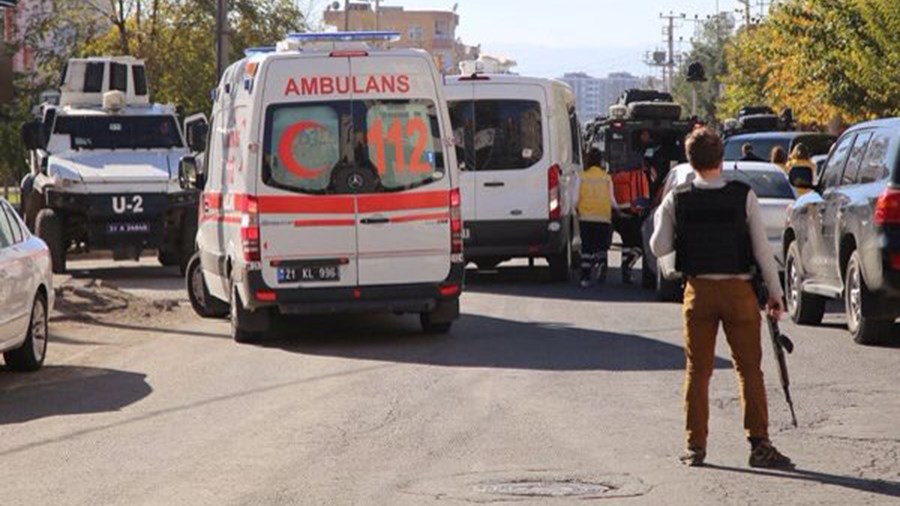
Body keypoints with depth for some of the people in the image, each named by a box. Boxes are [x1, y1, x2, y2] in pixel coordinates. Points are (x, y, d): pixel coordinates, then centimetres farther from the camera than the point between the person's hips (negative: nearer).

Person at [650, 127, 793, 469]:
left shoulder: (676, 200, -4)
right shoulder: (744, 197, -6)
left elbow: (659, 248, -2)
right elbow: (762, 249, -5)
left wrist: (660, 218, 17)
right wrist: (775, 293, 2)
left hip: (698, 290, 1)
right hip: (738, 289, -1)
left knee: (697, 370, 9)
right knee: (750, 368, 5)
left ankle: (695, 446, 9)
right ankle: (759, 444, 0)